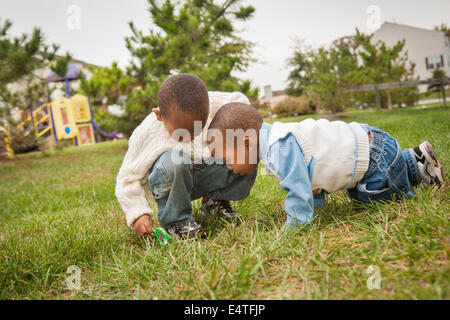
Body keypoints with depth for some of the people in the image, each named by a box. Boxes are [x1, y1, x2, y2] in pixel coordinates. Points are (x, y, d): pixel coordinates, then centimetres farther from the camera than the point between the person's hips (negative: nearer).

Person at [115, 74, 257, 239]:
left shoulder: (210, 104, -16)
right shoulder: (146, 134, -22)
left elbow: (239, 100, 5)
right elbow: (128, 179, -14)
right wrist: (138, 214, -25)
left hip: (205, 173, 4)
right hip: (170, 182, -3)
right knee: (174, 161, -39)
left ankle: (216, 201, 8)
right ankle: (175, 220, -14)